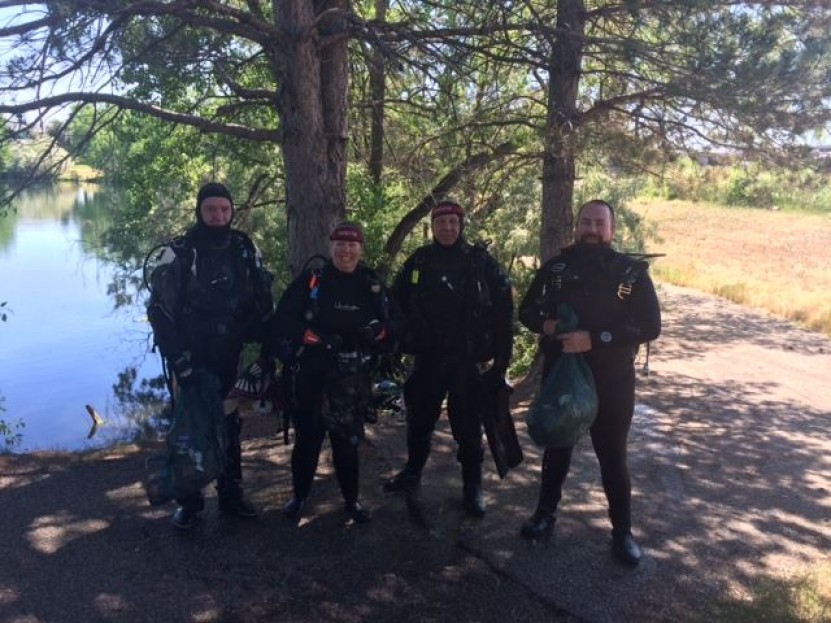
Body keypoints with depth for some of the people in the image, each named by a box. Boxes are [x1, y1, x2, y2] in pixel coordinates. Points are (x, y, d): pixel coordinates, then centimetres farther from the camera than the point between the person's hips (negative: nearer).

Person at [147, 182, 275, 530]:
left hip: (231, 358, 3)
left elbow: (263, 305, 8)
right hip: (191, 358, -3)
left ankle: (231, 495, 26)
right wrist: (177, 357, -18)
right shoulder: (179, 252, -10)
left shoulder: (246, 250, 1)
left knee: (229, 427, 13)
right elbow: (160, 309, -12)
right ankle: (189, 500, 22)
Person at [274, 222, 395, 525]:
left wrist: (378, 331, -12)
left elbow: (392, 324, 11)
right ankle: (299, 495, 29)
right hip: (310, 374, -2)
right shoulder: (310, 279, -4)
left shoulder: (372, 285, 6)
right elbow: (283, 320, -9)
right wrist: (317, 338, -22)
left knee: (347, 439, 11)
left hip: (353, 378, 2)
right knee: (307, 436, 9)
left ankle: (351, 499, 28)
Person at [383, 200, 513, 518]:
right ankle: (412, 472, 35)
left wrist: (502, 354, -7)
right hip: (428, 357, 3)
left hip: (468, 358, -2)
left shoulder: (481, 261, -3)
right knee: (419, 419, 15)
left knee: (467, 424, 5)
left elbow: (503, 307, -4)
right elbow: (397, 302, 12)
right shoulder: (418, 261, 4)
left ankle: (472, 486, 20)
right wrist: (399, 342, 6)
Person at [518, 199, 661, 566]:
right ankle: (545, 514, 35)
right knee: (556, 449, 17)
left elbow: (650, 326, -13)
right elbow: (527, 311, 8)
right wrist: (545, 325, -15)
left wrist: (595, 339, -24)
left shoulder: (632, 272, -7)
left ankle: (622, 531, 25)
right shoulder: (555, 268, 0)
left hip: (612, 383, -2)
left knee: (612, 456, 9)